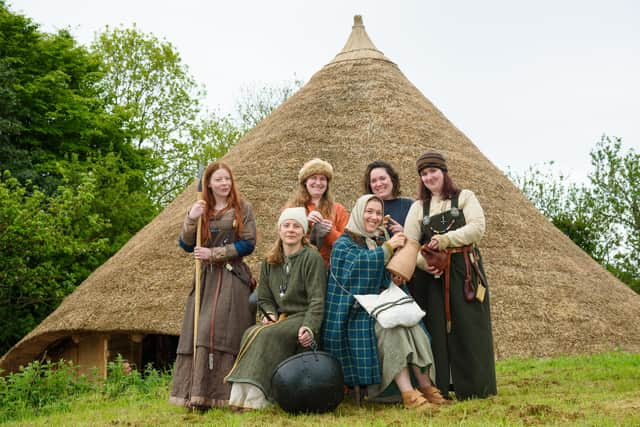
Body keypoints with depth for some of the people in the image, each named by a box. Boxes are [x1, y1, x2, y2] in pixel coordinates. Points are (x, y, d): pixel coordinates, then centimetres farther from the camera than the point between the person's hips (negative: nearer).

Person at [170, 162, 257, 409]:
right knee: (199, 332, -2)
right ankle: (197, 393, 2)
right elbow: (187, 245, 6)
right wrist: (191, 219, -10)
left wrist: (213, 253, -10)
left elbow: (248, 244, -5)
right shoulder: (200, 210, 14)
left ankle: (223, 395, -10)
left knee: (222, 332, -13)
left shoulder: (242, 209, 4)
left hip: (233, 279, -4)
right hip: (206, 278, 4)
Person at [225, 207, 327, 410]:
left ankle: (256, 397, -32)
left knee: (267, 335, -31)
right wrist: (270, 313, -5)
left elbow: (317, 298, -13)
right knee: (250, 333, -24)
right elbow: (264, 297, 17)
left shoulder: (311, 258, -6)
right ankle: (241, 394, -30)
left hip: (304, 317, -5)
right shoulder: (270, 262, 13)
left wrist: (309, 327, -26)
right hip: (281, 318, 6)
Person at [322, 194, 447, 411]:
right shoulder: (343, 243, 4)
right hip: (356, 313, -6)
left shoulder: (378, 243, 23)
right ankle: (408, 394, -37)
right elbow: (360, 263, -18)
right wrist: (388, 248, -18)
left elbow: (392, 279, 19)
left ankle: (425, 386, -27)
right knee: (392, 329, -32)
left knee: (412, 325, -25)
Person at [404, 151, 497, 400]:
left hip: (465, 272, -2)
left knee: (468, 329, -2)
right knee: (436, 330, 0)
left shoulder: (465, 197, 9)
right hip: (431, 275, 2)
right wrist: (423, 262, -15)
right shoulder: (418, 207, 14)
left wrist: (446, 239, -15)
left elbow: (477, 227, -7)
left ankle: (474, 388, 5)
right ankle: (437, 388, 6)